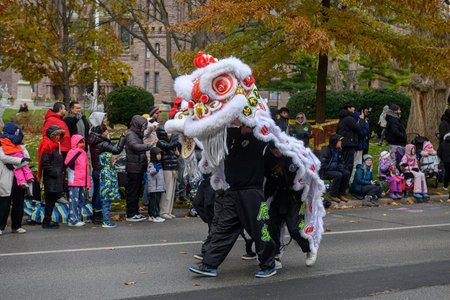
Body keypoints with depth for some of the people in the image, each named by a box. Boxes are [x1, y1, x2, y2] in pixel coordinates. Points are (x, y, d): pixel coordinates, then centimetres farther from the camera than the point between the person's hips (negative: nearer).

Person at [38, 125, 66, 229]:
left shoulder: (55, 145, 18)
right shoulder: (46, 145, -13)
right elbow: (44, 163, -18)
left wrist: (61, 172, 18)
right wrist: (54, 173, -18)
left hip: (57, 178, 9)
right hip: (50, 179, -9)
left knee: (53, 198, 12)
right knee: (50, 199, -5)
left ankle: (48, 220, 19)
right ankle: (47, 222, 1)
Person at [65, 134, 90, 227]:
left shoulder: (83, 153, 15)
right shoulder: (72, 152, -8)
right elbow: (67, 163, -27)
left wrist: (87, 182, 16)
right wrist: (78, 151, -28)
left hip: (82, 182, 8)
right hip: (74, 182, -8)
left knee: (81, 200, 12)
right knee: (74, 200, -5)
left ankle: (78, 218, 21)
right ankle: (73, 220, 1)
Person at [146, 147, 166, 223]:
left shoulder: (159, 164, 19)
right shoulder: (151, 164, -9)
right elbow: (151, 172, -32)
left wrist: (164, 187, 25)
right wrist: (156, 169, -53)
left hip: (159, 188, 9)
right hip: (153, 188, -9)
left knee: (157, 202, 11)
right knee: (154, 202, -9)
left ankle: (151, 216, 17)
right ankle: (155, 216, -8)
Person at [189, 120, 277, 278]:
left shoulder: (258, 137, -7)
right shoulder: (229, 133, 10)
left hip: (252, 192, -6)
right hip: (231, 192, 6)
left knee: (259, 230, 3)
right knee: (223, 227, 7)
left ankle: (268, 266, 19)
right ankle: (209, 265, 12)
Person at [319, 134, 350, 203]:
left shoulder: (339, 150, 10)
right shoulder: (325, 151, -14)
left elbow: (342, 162, 18)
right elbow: (323, 166, -19)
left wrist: (341, 166, -7)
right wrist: (335, 167, -23)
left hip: (335, 169, 7)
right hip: (325, 172, -7)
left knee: (347, 173, -17)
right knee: (338, 175, -32)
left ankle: (341, 194, -8)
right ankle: (332, 195, -18)